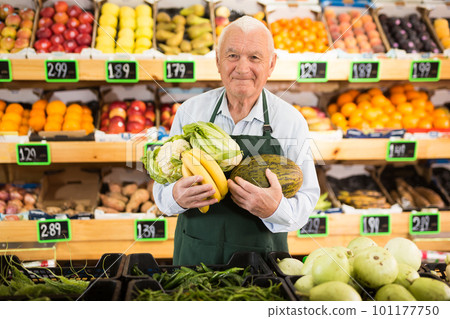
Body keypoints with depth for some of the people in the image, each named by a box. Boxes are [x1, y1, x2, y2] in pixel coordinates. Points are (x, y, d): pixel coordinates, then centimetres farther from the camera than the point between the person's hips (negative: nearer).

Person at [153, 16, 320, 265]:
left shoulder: (292, 121, -6)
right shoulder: (189, 111, -3)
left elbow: (307, 199, -4)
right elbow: (162, 187, 0)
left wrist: (277, 209, -26)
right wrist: (177, 197, -23)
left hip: (262, 258, 0)